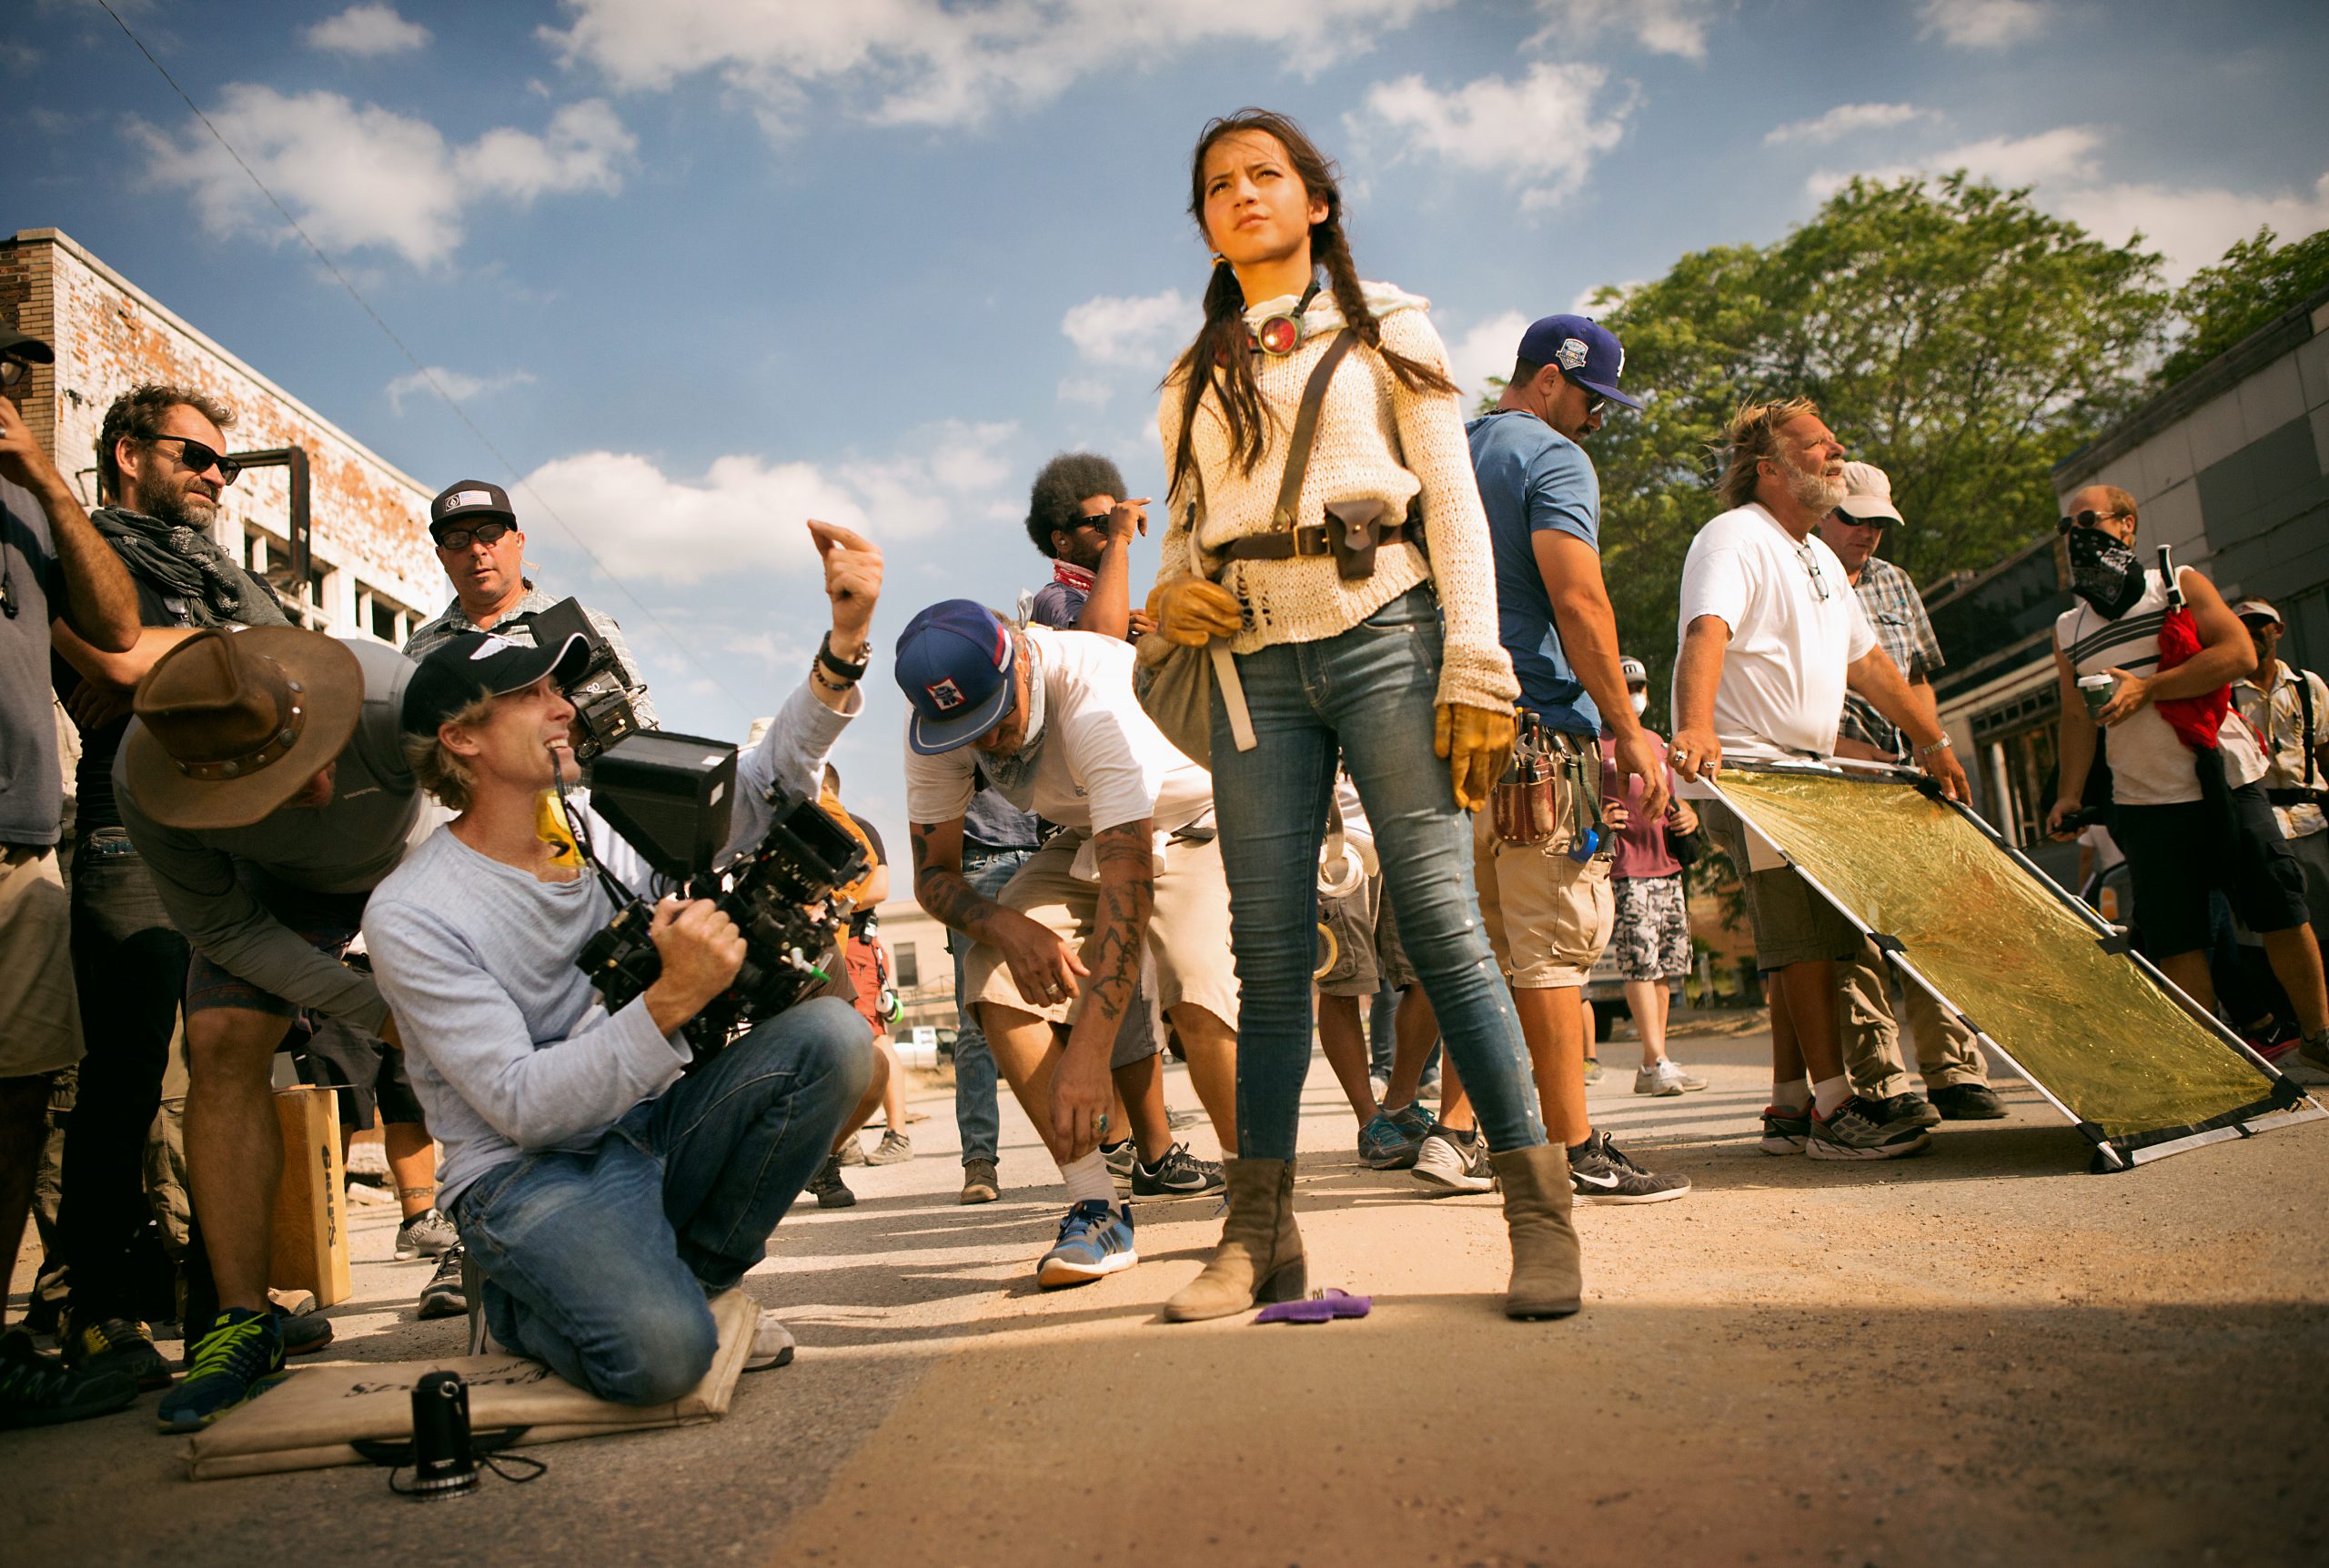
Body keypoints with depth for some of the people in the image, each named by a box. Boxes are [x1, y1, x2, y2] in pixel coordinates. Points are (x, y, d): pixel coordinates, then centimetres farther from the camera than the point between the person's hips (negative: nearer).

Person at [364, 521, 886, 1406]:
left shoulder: (603, 831, 5)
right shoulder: (409, 916, -12)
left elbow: (759, 791, 1)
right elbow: (521, 1105, -18)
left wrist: (845, 642, -12)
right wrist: (671, 1002, -30)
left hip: (650, 1129, 6)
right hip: (527, 1173, -6)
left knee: (830, 1035, -19)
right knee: (661, 1354, -32)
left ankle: (697, 1273, -1)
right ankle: (520, 1303, 6)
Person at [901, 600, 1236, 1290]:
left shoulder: (1097, 697, -38)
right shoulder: (933, 725, -18)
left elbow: (1129, 877, -42)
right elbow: (934, 872, -11)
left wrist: (1089, 1054, -48)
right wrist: (1006, 925, -35)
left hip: (1190, 823, -5)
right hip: (1084, 837, 6)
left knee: (1200, 995, -31)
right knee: (995, 978, -19)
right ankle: (1096, 1207, -11)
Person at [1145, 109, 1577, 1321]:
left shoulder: (1384, 330, 12)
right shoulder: (1194, 379, 22)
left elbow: (1454, 501, 4)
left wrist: (1475, 671, -8)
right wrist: (1168, 596, -1)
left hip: (1381, 632, -3)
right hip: (1256, 661, 3)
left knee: (1439, 922, -11)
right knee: (1269, 950, -1)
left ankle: (1540, 1216, -5)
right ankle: (1258, 1235, 3)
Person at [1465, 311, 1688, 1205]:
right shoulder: (1552, 459, -5)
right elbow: (1578, 603, -17)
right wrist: (1629, 729, -15)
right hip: (1542, 729, -8)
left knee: (1505, 946, 14)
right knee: (1556, 942, -7)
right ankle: (1574, 1154, -4)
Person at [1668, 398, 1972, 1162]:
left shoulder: (1818, 556, 21)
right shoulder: (1734, 539, -10)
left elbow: (1868, 661, 27)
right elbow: (1706, 631, -29)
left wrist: (1932, 741, 26)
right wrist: (1696, 726, -46)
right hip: (1746, 769, -10)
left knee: (1801, 942, 9)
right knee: (1808, 935, -14)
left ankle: (1790, 1109, 14)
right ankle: (1833, 1110, -11)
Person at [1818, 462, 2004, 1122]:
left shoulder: (1894, 584, 20)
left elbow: (1918, 681, 23)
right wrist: (1841, 747, -16)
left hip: (1904, 782, 6)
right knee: (1857, 933, -8)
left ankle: (1954, 1070, 8)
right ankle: (1880, 1081, -4)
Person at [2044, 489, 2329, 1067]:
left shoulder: (2179, 585, 4)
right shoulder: (2068, 629, 14)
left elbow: (2239, 653, -10)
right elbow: (2076, 718, 14)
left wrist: (2148, 688, -18)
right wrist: (2071, 794, 2)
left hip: (2226, 782, -2)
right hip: (2144, 801, 2)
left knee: (2279, 909, 1)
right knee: (2172, 936, -2)